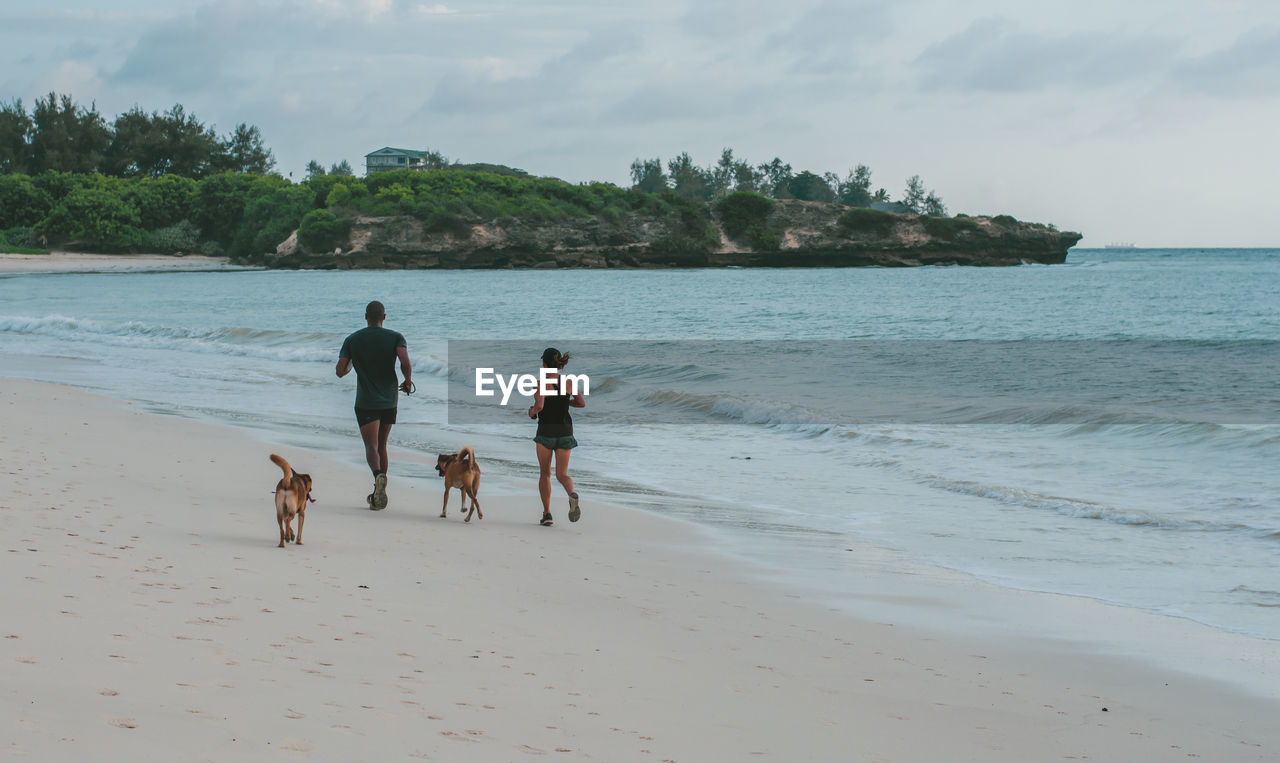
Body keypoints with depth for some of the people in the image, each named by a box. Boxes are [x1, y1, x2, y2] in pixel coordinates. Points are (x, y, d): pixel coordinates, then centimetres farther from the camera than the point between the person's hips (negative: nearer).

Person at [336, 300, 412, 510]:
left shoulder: (352, 340, 1)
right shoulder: (395, 337, -1)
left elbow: (340, 372, -2)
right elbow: (405, 362, -18)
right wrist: (408, 382, 0)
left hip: (366, 402, -2)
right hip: (389, 401, 2)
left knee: (371, 447, -10)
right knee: (381, 446, 16)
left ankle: (379, 475, -41)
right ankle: (378, 495, 20)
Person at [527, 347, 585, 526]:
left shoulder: (542, 384, -12)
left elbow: (539, 405, -27)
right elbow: (582, 403, 8)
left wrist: (533, 411, -5)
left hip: (546, 431, -3)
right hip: (565, 431, 3)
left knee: (545, 473, 13)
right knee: (562, 474, 6)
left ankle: (547, 513, 8)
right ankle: (572, 494, -28)